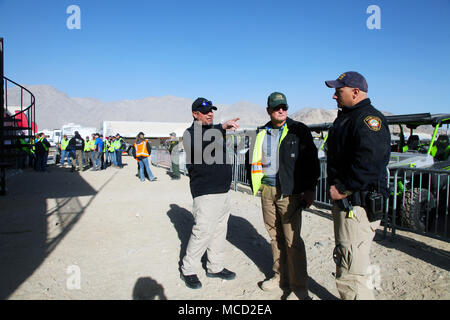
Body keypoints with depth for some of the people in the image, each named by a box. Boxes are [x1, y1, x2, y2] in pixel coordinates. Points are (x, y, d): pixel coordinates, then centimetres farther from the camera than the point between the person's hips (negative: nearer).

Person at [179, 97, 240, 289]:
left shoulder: (215, 131, 18)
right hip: (205, 192, -8)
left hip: (223, 191, 8)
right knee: (203, 231, -7)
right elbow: (199, 143, -32)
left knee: (219, 230, 14)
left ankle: (215, 267, 27)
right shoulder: (191, 133, -7)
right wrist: (222, 127, -42)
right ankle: (188, 270, 11)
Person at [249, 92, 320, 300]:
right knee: (275, 236, 13)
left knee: (292, 240, -4)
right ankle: (280, 276, 29)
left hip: (289, 191, -5)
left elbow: (311, 161, -3)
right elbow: (256, 160, 22)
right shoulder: (262, 133, 12)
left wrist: (310, 189, -8)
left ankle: (299, 289, 8)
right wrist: (255, 184, 18)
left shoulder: (299, 131, -1)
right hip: (267, 189, 5)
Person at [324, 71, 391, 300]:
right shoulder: (345, 117, 17)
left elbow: (370, 163, -27)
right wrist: (335, 188, 13)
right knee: (344, 262, 24)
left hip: (358, 206, -11)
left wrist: (344, 190, -19)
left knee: (350, 275, -8)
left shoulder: (369, 119, -15)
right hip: (344, 202, 11)